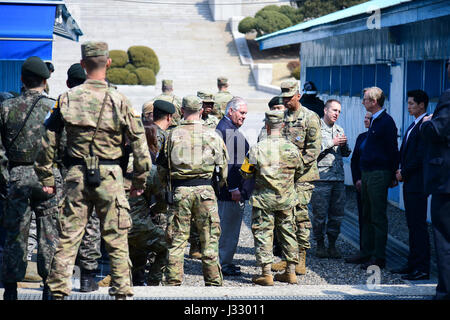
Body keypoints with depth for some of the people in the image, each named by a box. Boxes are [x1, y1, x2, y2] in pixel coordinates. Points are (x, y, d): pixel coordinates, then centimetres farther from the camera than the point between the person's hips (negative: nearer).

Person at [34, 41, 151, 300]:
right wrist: (140, 181, 7)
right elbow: (139, 144, -4)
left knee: (68, 238, 6)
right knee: (116, 240, 6)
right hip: (109, 176, -2)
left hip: (77, 175, 2)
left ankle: (58, 291, 7)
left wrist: (46, 178, 12)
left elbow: (48, 142, 3)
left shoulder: (67, 99, 0)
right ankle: (122, 292, 8)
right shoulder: (119, 100, -5)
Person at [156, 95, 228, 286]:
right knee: (209, 238, 7)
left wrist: (168, 184, 22)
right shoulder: (212, 135, 1)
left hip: (179, 191, 0)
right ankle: (213, 281, 9)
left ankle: (173, 281, 8)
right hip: (204, 190, 0)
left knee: (177, 238, 7)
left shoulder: (173, 135, 0)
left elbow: (161, 167, 5)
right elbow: (223, 165, 7)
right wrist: (220, 184, 24)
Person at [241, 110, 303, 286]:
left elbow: (246, 173, -4)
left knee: (263, 233, 2)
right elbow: (299, 172, 12)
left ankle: (266, 273, -2)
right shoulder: (292, 148, -2)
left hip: (264, 199, -3)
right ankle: (291, 272, 17)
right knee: (288, 232, 13)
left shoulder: (257, 149, -12)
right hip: (287, 199, 3)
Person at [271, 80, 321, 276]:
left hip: (302, 175, -5)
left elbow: (314, 148, -8)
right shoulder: (281, 117, 14)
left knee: (300, 215, -7)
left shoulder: (310, 118, -3)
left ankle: (301, 259, -2)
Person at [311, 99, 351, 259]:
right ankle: (320, 245, 8)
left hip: (338, 179, 6)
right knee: (320, 214, -3)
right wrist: (331, 143, -12)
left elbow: (346, 154, 21)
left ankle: (332, 244, 14)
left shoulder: (339, 130, 19)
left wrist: (344, 145, -1)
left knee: (337, 214, 5)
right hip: (321, 178, -6)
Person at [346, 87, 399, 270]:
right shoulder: (374, 121, 15)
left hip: (379, 175, -10)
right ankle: (367, 254, 20)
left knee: (378, 218, -6)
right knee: (367, 217, 13)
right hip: (367, 174, 10)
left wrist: (393, 176, -11)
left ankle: (379, 258, -4)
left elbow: (393, 150, -12)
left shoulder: (386, 122, -12)